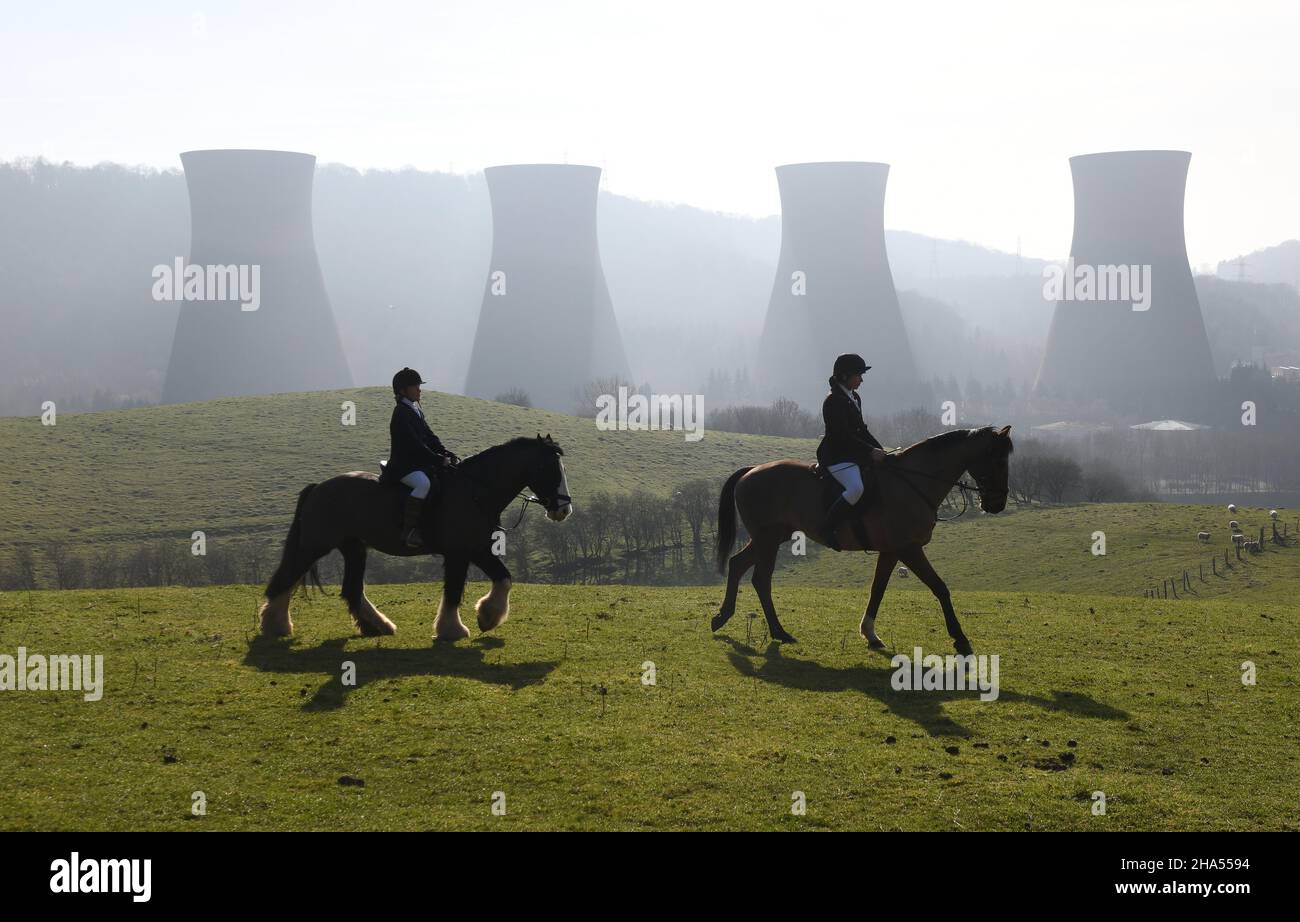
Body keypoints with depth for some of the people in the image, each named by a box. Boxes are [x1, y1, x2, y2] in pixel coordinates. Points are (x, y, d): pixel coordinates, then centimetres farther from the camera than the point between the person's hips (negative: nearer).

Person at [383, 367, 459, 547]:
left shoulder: (416, 410, 16)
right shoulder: (401, 414, -14)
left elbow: (429, 437, 16)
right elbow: (415, 445, -20)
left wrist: (447, 453, 1)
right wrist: (440, 460, -20)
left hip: (420, 463, 10)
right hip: (403, 466, -10)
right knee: (424, 483, -35)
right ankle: (409, 530, -33)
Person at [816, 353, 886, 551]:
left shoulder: (854, 398, 16)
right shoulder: (834, 401, -15)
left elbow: (861, 429, 20)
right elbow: (843, 435, -20)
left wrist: (879, 449, 8)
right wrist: (871, 451, -19)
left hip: (853, 454, 11)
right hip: (836, 456, -11)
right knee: (856, 488, -31)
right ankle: (827, 529, -22)